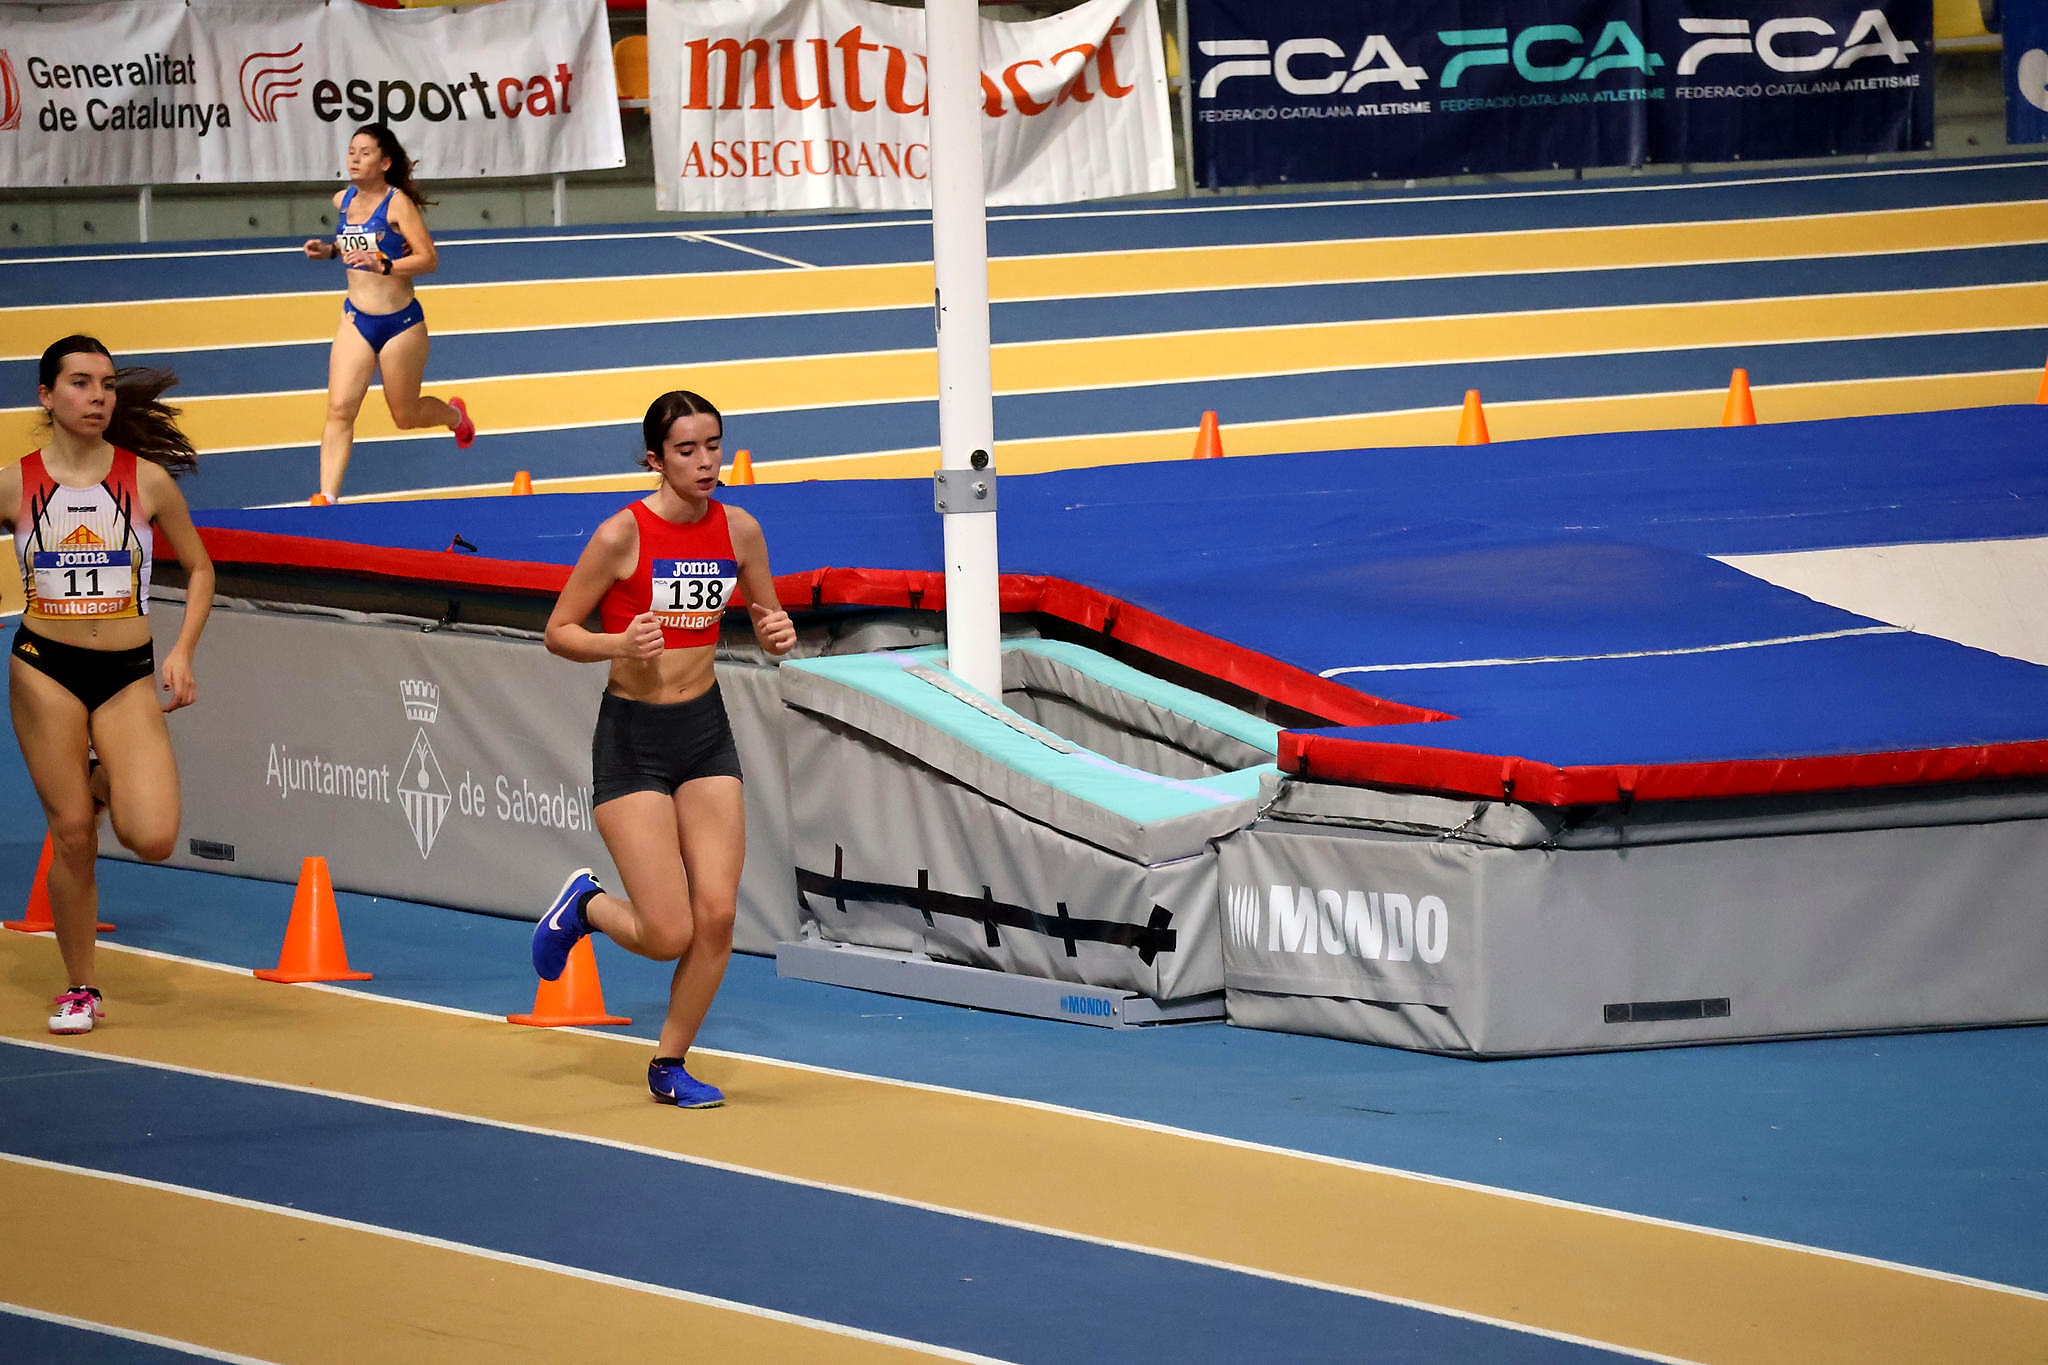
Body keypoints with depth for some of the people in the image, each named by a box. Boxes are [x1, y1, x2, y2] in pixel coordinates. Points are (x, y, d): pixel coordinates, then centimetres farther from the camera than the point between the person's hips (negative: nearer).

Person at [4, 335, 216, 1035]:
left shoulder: (147, 480, 0)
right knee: (72, 838, -2)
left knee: (153, 839, -14)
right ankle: (79, 990, 15)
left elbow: (199, 567, 11)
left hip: (128, 675, 1)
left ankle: (106, 783, 22)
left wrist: (182, 651, 1)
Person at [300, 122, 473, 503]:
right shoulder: (343, 201, 4)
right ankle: (328, 497, -16)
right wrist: (330, 251, 6)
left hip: (401, 322, -4)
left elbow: (429, 259, -20)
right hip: (356, 321, 5)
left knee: (406, 417, 12)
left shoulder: (397, 203, -15)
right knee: (339, 410, -12)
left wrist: (382, 264, -33)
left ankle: (455, 415, 47)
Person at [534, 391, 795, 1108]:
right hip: (632, 735, -5)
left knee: (716, 917, -4)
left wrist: (779, 636, -10)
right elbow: (559, 632, -7)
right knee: (669, 935, -9)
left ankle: (669, 1065, 16)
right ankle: (586, 904, 24)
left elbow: (768, 620, 13)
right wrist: (621, 645, -26)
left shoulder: (740, 529, -1)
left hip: (707, 732, 5)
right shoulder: (622, 535, -15)